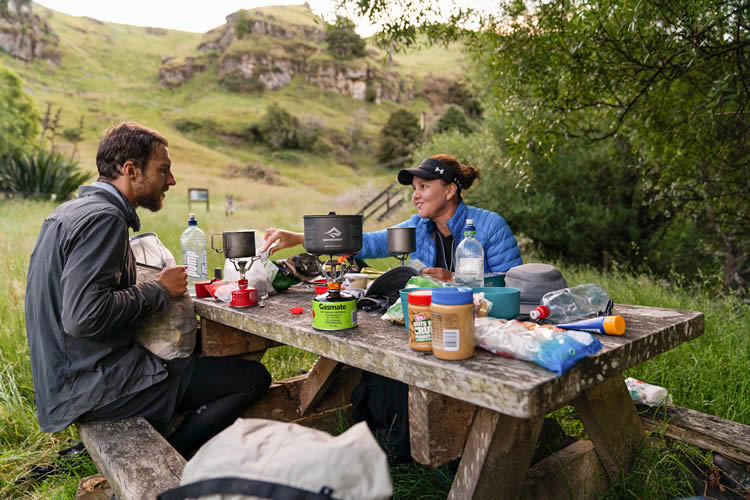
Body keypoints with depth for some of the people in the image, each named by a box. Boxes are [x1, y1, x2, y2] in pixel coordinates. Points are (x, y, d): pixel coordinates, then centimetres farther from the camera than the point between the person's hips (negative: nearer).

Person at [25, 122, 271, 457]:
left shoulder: (72, 211, 13)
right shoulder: (103, 218, -19)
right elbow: (83, 316, -29)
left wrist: (156, 287, 8)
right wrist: (158, 290, -15)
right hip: (94, 388, -10)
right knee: (253, 378, -11)